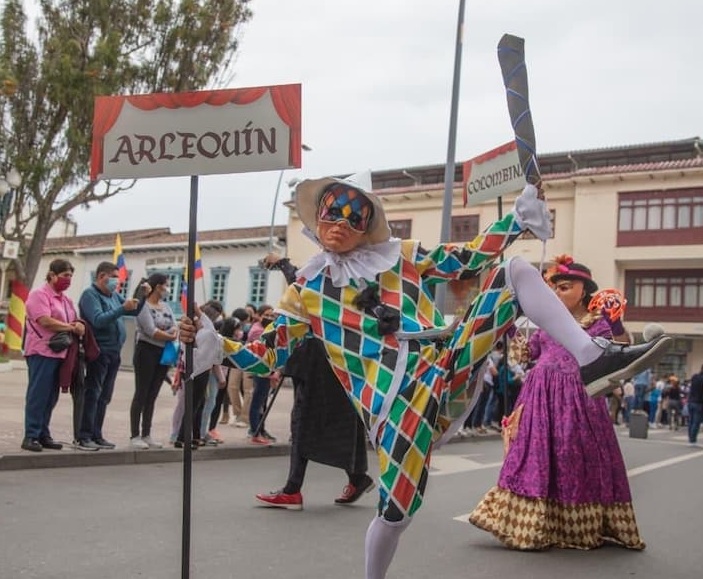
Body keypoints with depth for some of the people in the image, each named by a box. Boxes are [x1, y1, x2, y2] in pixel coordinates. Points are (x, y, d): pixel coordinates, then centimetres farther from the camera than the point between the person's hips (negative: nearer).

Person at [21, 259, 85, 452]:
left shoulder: (66, 300, 20)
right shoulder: (39, 294, -6)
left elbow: (76, 322, 21)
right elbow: (45, 321, -17)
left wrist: (79, 326, -4)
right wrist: (71, 327, -9)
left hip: (60, 353, 8)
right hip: (42, 351, -8)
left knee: (51, 397, 8)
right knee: (38, 394, -7)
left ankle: (43, 434, 14)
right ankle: (30, 436, -3)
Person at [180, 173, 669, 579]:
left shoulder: (404, 256, 18)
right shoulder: (308, 290, 11)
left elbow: (471, 259, 22)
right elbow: (268, 354, 10)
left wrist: (521, 213, 16)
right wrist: (212, 342, -3)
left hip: (449, 365, 4)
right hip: (394, 402, -3)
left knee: (516, 271, -3)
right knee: (396, 509, -14)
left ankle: (593, 358, -12)